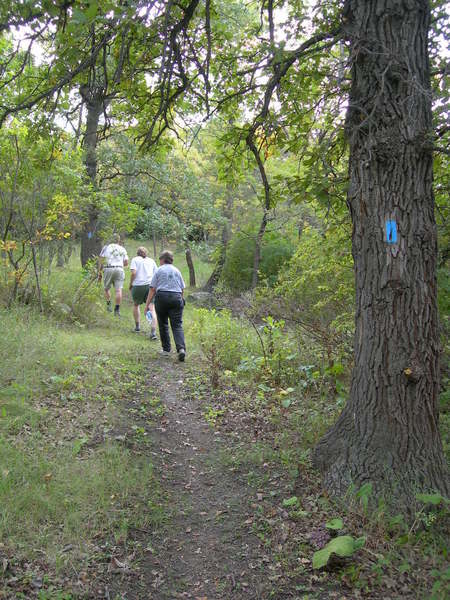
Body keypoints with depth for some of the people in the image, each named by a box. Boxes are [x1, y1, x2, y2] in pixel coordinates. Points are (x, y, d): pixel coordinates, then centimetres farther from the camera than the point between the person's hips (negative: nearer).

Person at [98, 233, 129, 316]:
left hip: (108, 269, -1)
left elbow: (101, 260, 2)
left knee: (106, 288, 16)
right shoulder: (122, 249, 12)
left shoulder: (106, 247, 6)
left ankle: (108, 304, 3)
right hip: (119, 270, 1)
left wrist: (99, 272, 7)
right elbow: (126, 263, 9)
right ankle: (117, 309, -9)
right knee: (118, 290, -3)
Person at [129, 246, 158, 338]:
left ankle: (137, 326, 29)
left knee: (136, 305, 24)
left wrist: (130, 284, 3)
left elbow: (133, 273, -7)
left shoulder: (135, 259, 8)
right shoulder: (151, 261, 18)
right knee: (152, 308, -5)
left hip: (138, 286, -1)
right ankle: (153, 332, -16)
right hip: (150, 285, 2)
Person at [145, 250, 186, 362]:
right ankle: (181, 348, -20)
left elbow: (152, 289, 0)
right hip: (176, 297, 2)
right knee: (177, 325, -1)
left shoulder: (159, 270, 6)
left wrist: (147, 304, 1)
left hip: (162, 297, -2)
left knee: (163, 324, 12)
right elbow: (182, 289, 16)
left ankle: (166, 349, 15)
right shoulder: (177, 271, 15)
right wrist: (181, 300, 28)